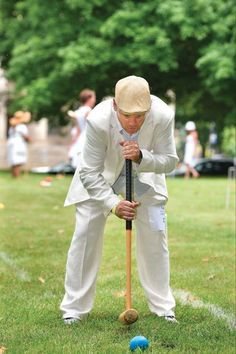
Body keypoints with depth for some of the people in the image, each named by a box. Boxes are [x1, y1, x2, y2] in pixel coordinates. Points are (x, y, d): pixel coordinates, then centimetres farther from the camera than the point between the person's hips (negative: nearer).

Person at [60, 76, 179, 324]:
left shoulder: (163, 116, -34)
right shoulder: (98, 120, -38)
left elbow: (170, 161, -20)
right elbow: (89, 173, -29)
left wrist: (141, 157, -40)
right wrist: (113, 204, -41)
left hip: (144, 173, 2)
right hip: (100, 176, -2)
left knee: (154, 233, -2)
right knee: (85, 234, -6)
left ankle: (163, 307, 12)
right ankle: (74, 309, 7)